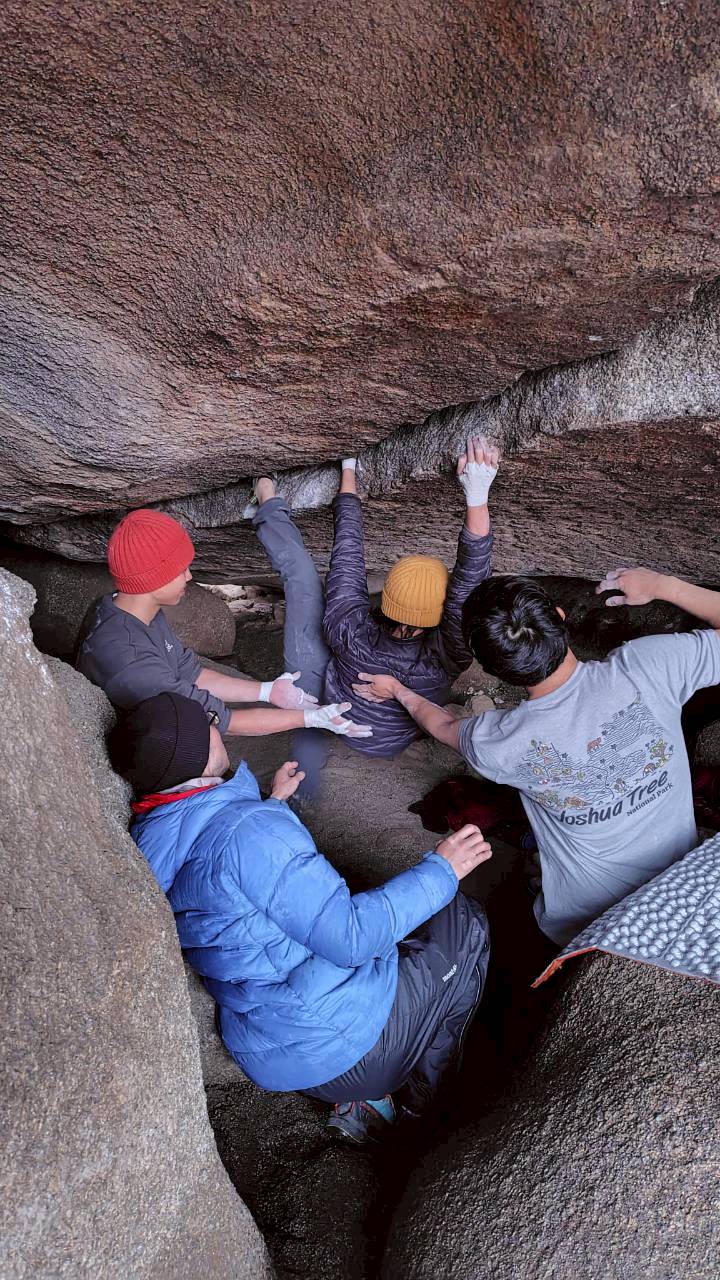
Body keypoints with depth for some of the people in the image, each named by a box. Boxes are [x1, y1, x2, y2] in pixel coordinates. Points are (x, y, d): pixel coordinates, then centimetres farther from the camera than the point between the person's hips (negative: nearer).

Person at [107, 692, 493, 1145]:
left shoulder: (150, 839, -1)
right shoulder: (250, 827, -29)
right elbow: (349, 936, -27)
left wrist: (274, 802, 26)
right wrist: (440, 871, -15)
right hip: (344, 1045, -8)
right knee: (465, 923, 8)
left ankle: (368, 1098, 23)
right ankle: (421, 1099, 18)